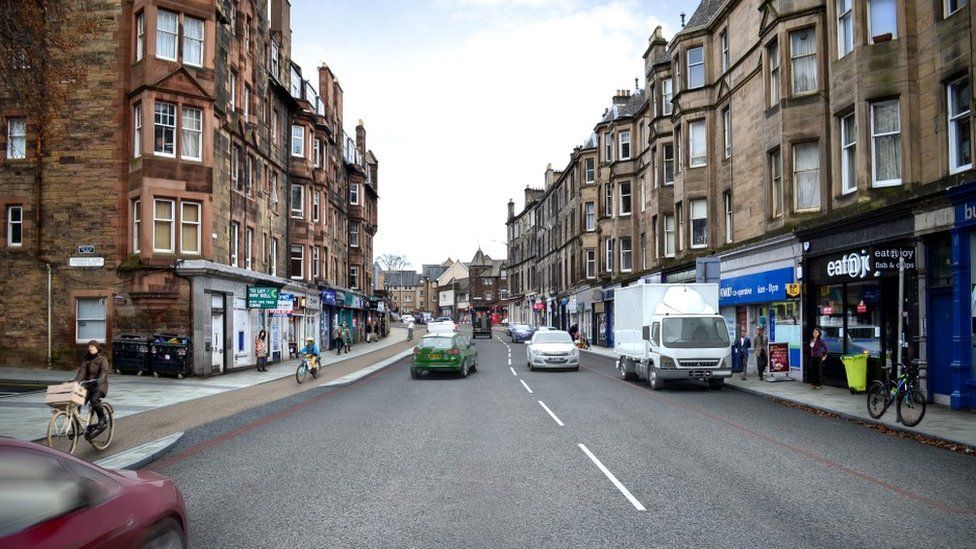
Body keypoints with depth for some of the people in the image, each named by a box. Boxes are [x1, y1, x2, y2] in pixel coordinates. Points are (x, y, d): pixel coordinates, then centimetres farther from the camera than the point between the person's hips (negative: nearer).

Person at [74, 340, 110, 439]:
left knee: (94, 400, -31)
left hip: (99, 385, -5)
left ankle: (102, 419, -11)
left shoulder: (102, 359, -4)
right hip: (88, 384, 6)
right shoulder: (86, 359, 11)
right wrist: (76, 382, -18)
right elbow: (82, 371, -1)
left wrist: (100, 379, -42)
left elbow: (104, 371, -21)